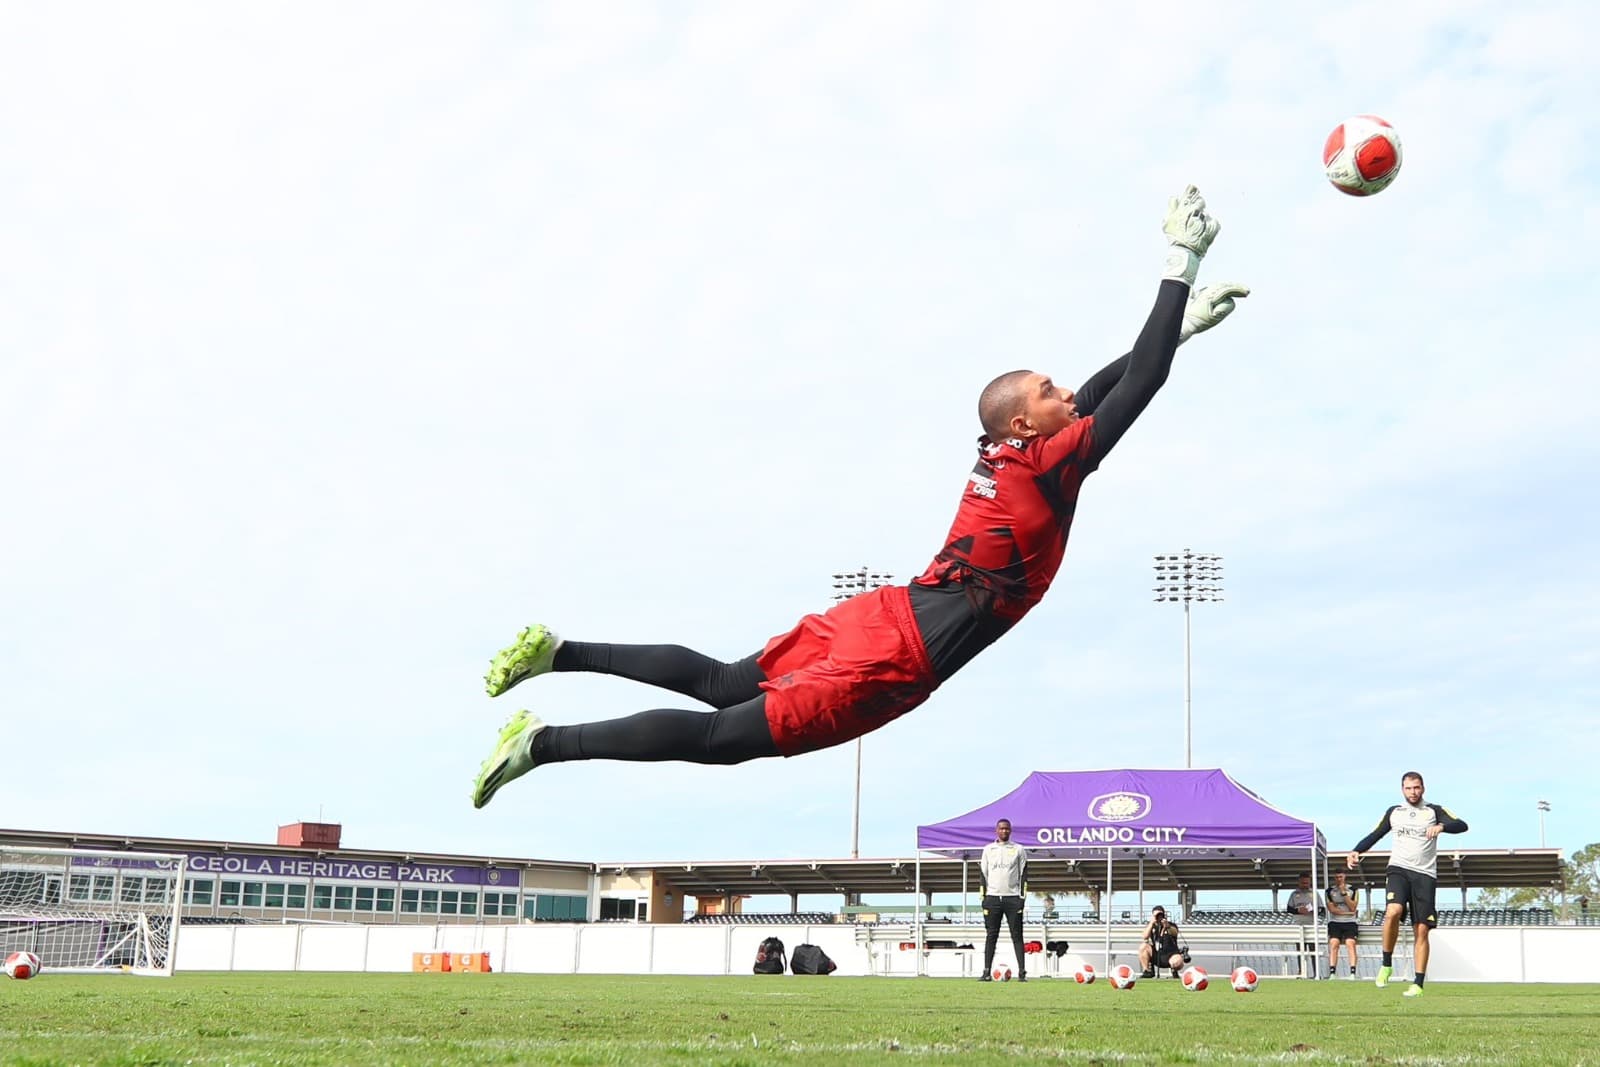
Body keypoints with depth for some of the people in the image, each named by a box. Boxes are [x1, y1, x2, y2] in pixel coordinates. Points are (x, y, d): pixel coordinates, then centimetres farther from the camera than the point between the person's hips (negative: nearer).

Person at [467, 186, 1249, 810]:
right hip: (901, 656, -8)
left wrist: (1183, 324, 21)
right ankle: (547, 743, -8)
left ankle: (558, 652, 12)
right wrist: (1181, 261, -9)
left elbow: (1095, 391, 23)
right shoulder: (1048, 468, -13)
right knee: (733, 734, -5)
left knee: (724, 685, 18)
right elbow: (1138, 386, -15)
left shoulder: (1005, 455, 10)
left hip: (887, 617, 8)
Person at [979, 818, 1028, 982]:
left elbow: (1023, 874, 6)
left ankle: (1022, 972, -3)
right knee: (991, 936, 1)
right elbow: (983, 874, 11)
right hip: (992, 897, 1)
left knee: (1017, 936, -2)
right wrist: (983, 896, 3)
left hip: (1012, 897, -1)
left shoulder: (1018, 850, 7)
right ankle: (986, 971, 1)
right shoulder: (988, 849, 11)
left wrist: (1022, 896, -3)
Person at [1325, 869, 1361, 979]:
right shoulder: (1330, 891, 11)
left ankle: (1353, 973, -28)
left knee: (1350, 943, -22)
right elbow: (1332, 909, 1)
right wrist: (1347, 912, -4)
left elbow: (1353, 908, -2)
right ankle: (1332, 973, -25)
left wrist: (1344, 893, -6)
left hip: (1349, 922, 0)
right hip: (1335, 922, 0)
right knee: (1334, 943, -20)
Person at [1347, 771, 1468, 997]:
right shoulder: (1393, 812, 15)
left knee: (1421, 930, -4)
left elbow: (1461, 826, -6)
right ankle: (1386, 965, -10)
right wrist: (1356, 851, 3)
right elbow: (1374, 835, 20)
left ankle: (1418, 984, 2)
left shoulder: (1434, 811, 7)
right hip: (1399, 869, 0)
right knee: (1393, 912, -27)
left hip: (1425, 875, 0)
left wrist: (1441, 826, -26)